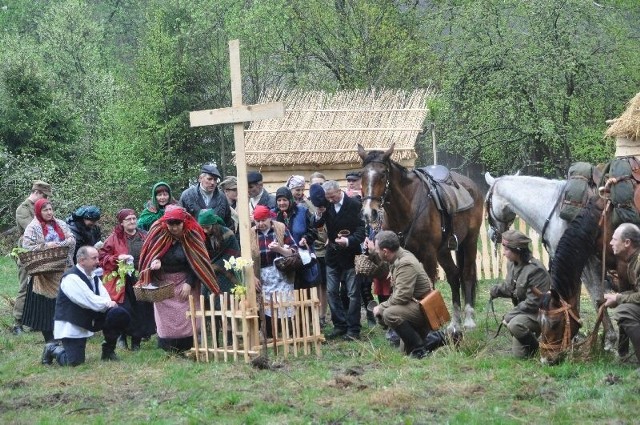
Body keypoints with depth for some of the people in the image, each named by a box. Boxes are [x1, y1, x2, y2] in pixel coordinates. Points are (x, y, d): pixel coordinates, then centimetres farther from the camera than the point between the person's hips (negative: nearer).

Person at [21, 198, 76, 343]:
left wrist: (57, 245, -13)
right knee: (45, 304, 0)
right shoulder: (33, 228, -2)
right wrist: (45, 246, -16)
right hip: (44, 273, -3)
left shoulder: (60, 224, 11)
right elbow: (26, 247, -10)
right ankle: (48, 336, 7)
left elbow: (72, 240, 3)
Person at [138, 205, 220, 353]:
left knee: (185, 317, -7)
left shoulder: (191, 236, -8)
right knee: (165, 318, -1)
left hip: (184, 283, -1)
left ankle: (187, 350, -2)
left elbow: (195, 263, -6)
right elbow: (149, 255, 5)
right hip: (162, 284, 2)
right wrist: (155, 261, -19)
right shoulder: (158, 233, -4)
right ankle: (167, 351, 4)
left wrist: (189, 283, -14)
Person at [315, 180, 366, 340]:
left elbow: (361, 230, -14)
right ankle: (340, 325, 16)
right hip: (333, 255, 5)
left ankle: (353, 329, 4)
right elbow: (316, 225, 0)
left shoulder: (353, 205, -12)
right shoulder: (326, 206, 0)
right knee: (332, 292, 7)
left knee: (353, 293, 0)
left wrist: (349, 241, -29)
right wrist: (319, 215, -19)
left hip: (350, 254, -5)